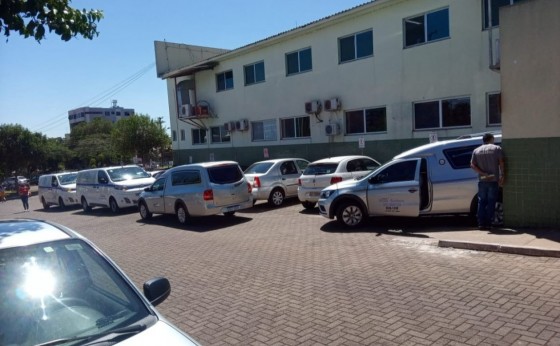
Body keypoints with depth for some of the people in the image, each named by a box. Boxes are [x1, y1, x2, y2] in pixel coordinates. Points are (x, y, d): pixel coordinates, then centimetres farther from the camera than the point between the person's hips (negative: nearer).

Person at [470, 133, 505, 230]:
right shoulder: (497, 148, 1)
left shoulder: (476, 151, 9)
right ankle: (488, 223, 3)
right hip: (494, 181, -2)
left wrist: (483, 173, -6)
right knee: (491, 202, 3)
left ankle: (481, 223, 7)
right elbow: (501, 163, -10)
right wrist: (502, 176, -9)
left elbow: (472, 165, -2)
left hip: (482, 181, 2)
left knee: (482, 202, 9)